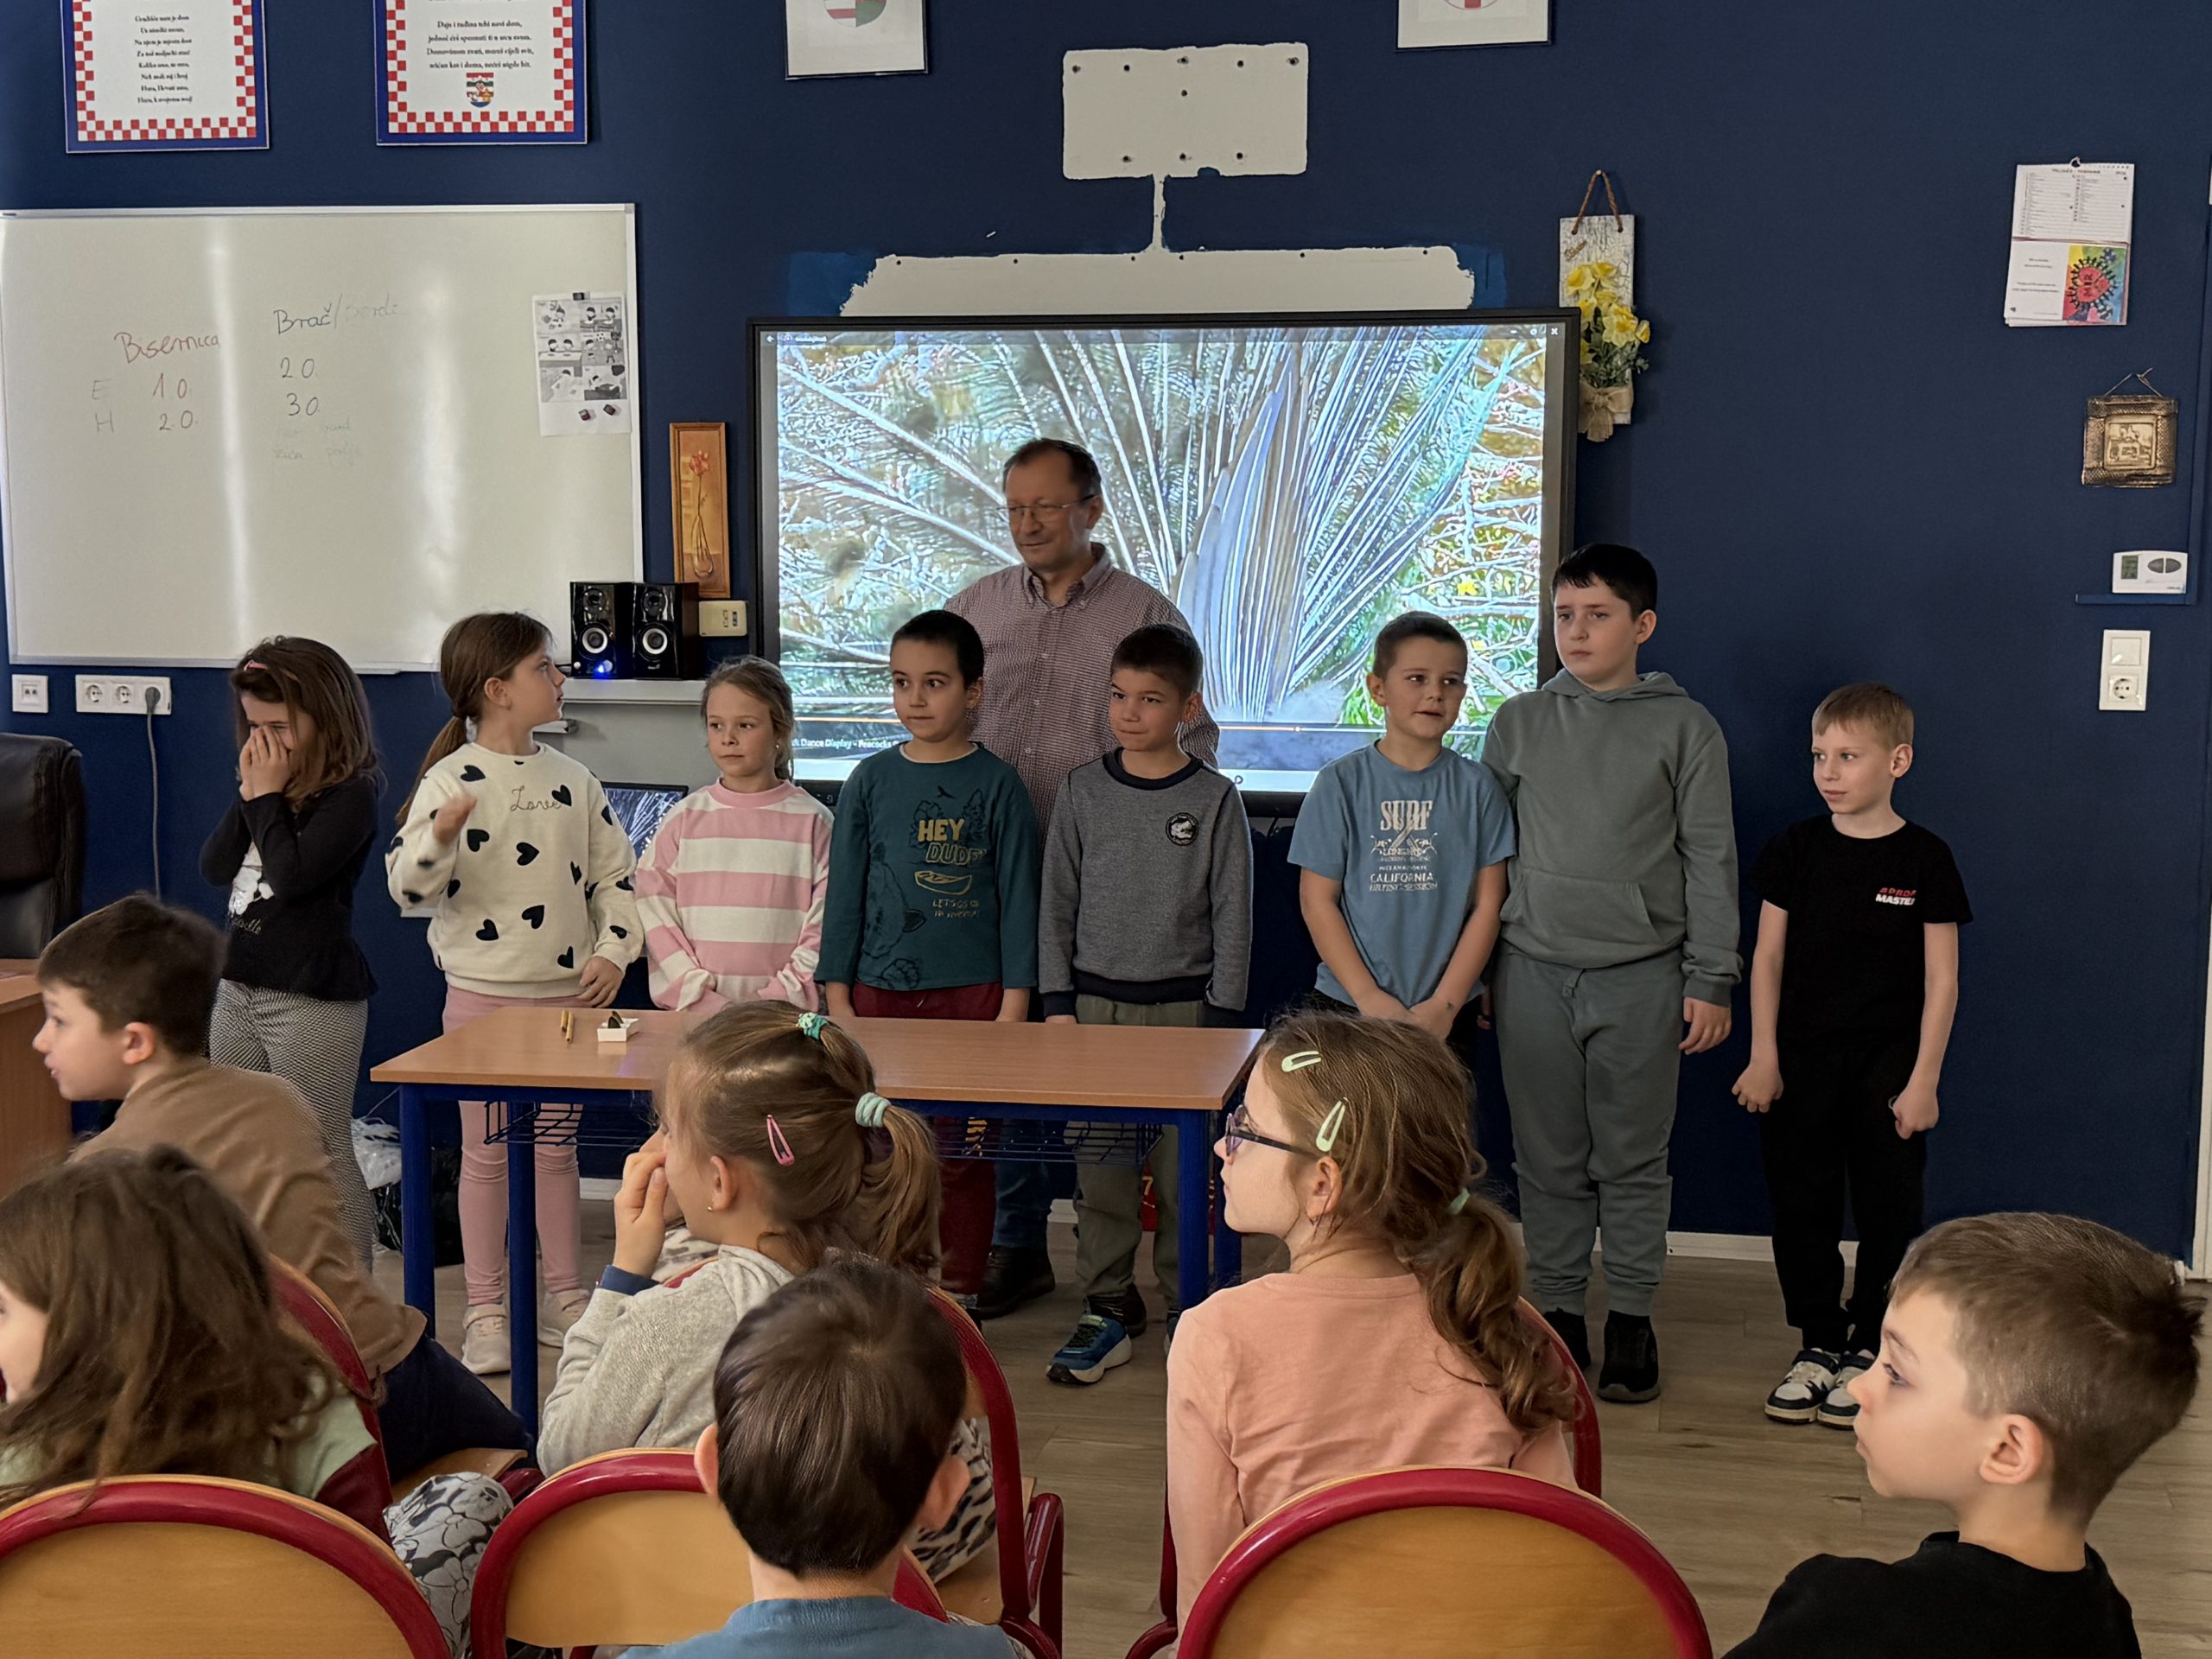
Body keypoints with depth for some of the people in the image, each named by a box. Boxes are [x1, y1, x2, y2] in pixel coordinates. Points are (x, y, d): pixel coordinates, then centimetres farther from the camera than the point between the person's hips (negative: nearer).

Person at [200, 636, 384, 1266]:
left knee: (325, 1154, -3)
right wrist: (249, 793, -6)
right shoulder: (264, 779, 9)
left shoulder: (350, 794, -14)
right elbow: (215, 868, 3)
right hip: (239, 985, 9)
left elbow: (292, 873, -24)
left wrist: (269, 796, -15)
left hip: (313, 998, -9)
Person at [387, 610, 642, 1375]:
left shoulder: (572, 780, 5)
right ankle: (484, 1312, 14)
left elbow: (615, 874, 9)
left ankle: (564, 1294, 24)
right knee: (485, 1149, 4)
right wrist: (438, 837, -33)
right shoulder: (451, 780, -8)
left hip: (568, 993, 4)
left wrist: (614, 951, -3)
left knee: (556, 1144, 13)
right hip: (483, 993, -4)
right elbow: (406, 885, -15)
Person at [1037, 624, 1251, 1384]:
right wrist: (1058, 1000, 2)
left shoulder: (1214, 799, -2)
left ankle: (1188, 1302, 15)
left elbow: (1233, 916, 0)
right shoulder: (1083, 790, 4)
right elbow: (1057, 903, 8)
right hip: (1097, 1002, 2)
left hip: (1184, 1006, -2)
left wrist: (1220, 1016, -4)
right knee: (1099, 1164, 3)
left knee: (1184, 1165, 2)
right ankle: (1107, 1304, 13)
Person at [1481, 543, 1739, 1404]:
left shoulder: (1684, 727, 2)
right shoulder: (1518, 723, 7)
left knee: (1634, 1158, 5)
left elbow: (1710, 859, 1)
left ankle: (1631, 1317, 17)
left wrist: (1710, 980, -3)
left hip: (1642, 977, -2)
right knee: (1549, 1160, 7)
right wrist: (1470, 973, 8)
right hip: (1534, 971, 2)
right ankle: (1557, 1308, 19)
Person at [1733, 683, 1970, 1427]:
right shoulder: (1795, 848, 1)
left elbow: (1941, 980, -3)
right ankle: (1818, 1343, 20)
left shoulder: (1924, 859, -4)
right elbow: (1768, 956, 4)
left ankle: (1869, 1348, 17)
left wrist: (1924, 1078, -7)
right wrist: (1763, 1056, -1)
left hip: (1888, 1065, -2)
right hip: (1801, 1062, 2)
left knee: (1887, 1211, 4)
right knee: (1800, 1205, 6)